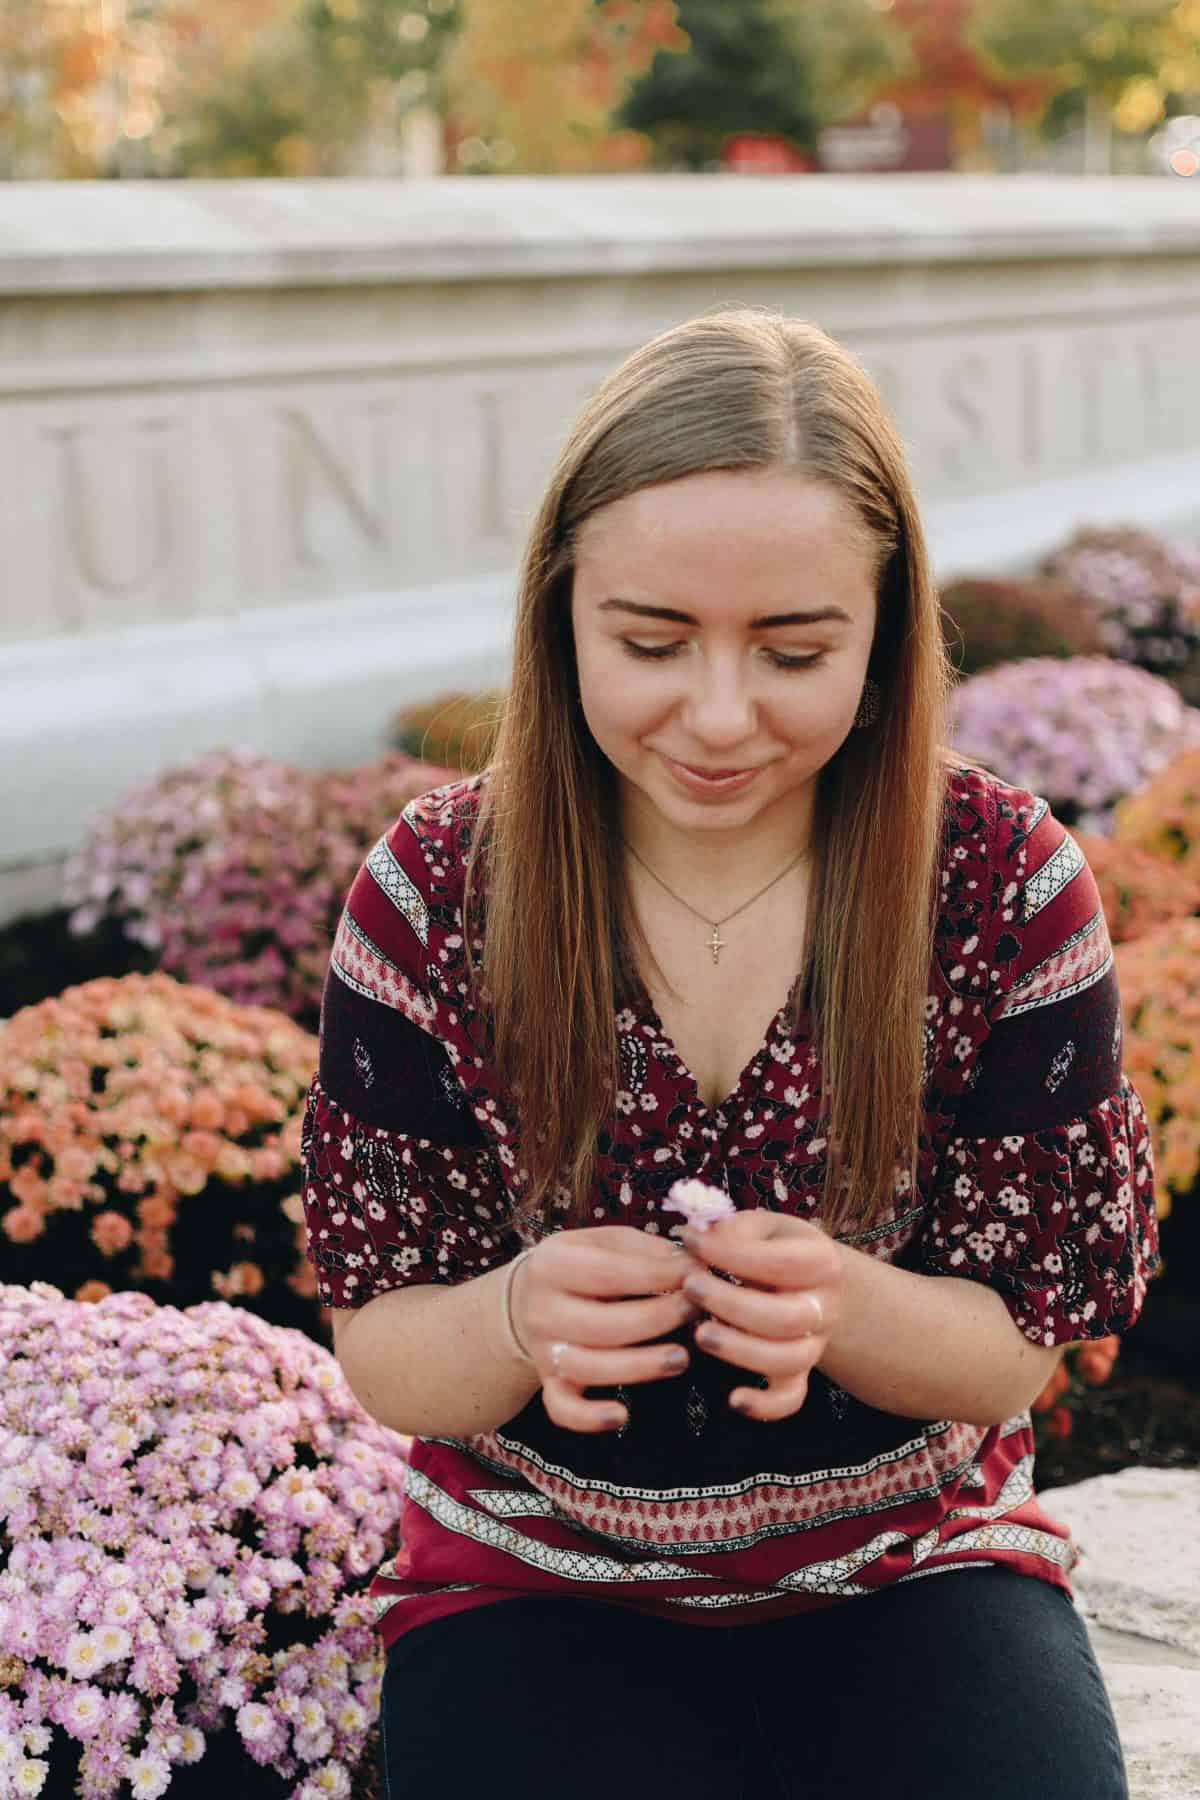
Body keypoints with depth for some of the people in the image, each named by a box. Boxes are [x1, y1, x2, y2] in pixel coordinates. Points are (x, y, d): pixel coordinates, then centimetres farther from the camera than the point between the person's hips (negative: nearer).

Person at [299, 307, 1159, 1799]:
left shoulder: (1006, 882, -10)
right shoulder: (432, 892, -10)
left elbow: (1018, 1347, -5)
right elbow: (382, 1361, -6)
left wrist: (836, 1304, -27)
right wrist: (515, 1322, -29)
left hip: (913, 1562, 1)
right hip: (538, 1585, 0)